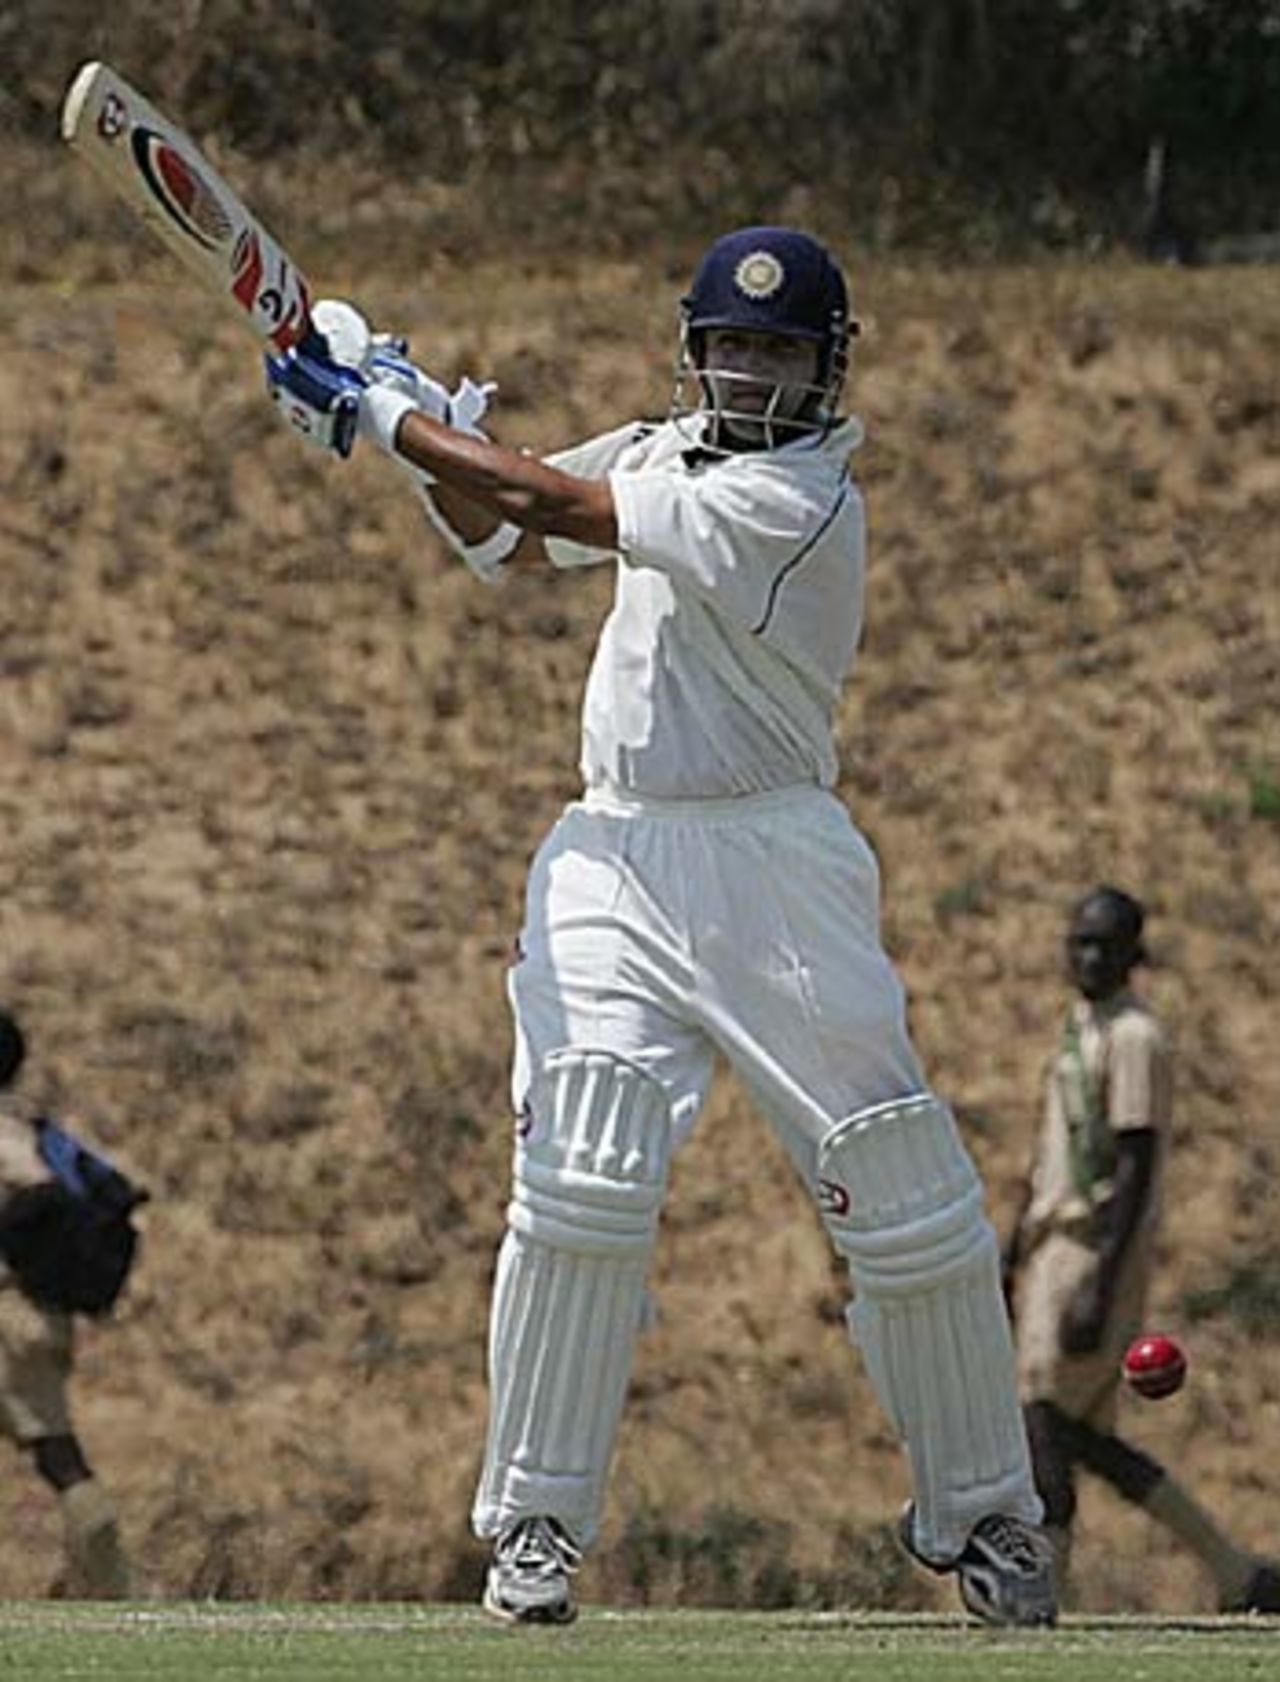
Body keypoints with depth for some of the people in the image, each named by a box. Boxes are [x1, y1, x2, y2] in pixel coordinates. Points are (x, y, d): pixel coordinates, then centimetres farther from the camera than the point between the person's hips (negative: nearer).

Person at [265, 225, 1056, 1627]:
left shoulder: (798, 497, -13)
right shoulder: (664, 451, 12)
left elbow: (555, 504, -17)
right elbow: (495, 533, 19)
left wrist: (391, 415, -10)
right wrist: (422, 426, -1)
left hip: (772, 864, -5)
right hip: (613, 862, 5)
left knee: (906, 1193, -3)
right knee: (580, 1178, -11)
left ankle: (984, 1513, 11)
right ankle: (535, 1523, -5)